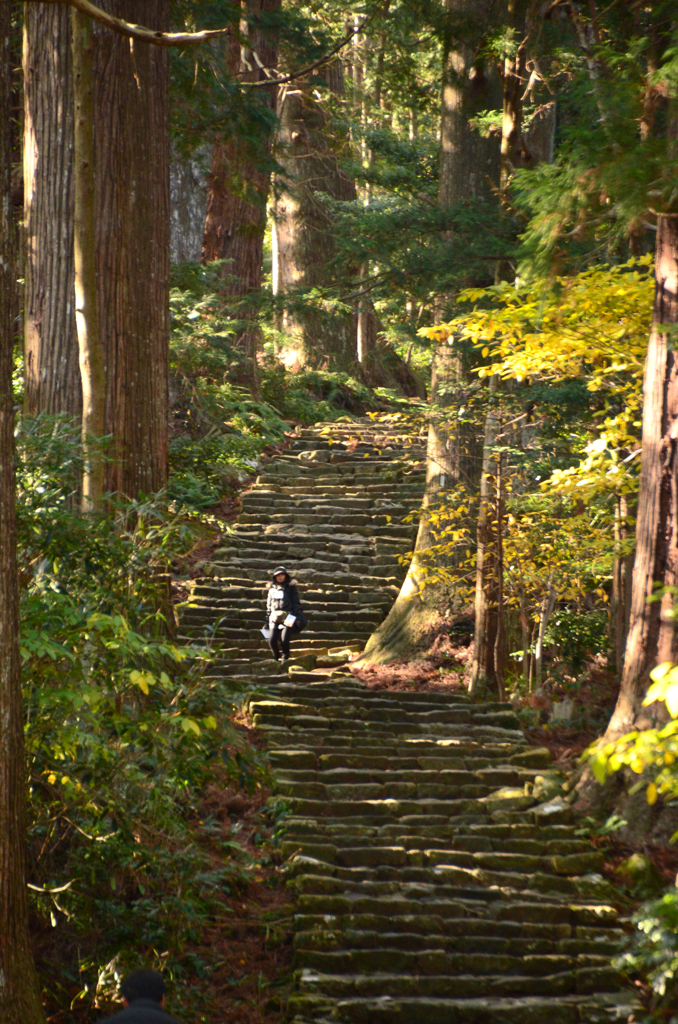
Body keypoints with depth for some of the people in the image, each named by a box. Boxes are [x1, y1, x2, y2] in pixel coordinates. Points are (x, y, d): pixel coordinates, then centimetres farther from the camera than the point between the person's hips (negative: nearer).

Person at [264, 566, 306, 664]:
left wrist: (298, 617, -4)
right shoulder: (272, 589, 20)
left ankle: (285, 658, 3)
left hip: (287, 618, -3)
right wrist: (267, 621, 20)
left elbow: (296, 603, 6)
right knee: (272, 640, -10)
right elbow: (269, 606, 24)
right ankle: (277, 658, 12)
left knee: (284, 640, -14)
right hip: (275, 618, 3)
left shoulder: (291, 587, 9)